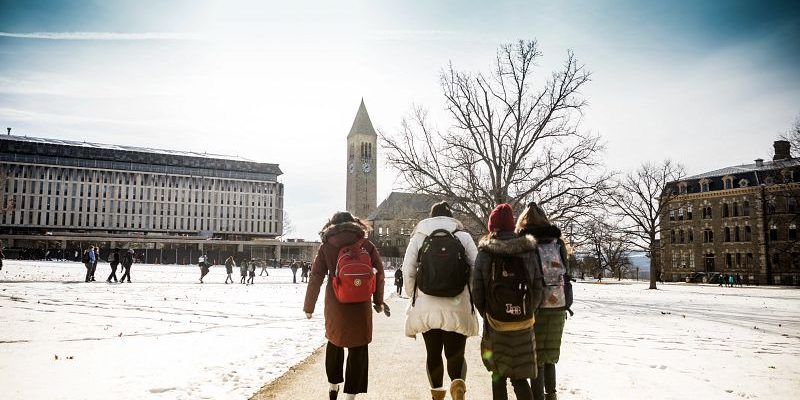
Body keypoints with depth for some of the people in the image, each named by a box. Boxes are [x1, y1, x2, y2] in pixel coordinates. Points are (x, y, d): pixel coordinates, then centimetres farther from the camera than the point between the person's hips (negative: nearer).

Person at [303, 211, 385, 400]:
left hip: (335, 305, 1)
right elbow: (379, 273, 1)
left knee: (334, 342, 23)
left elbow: (315, 278, -1)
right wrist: (378, 301, 13)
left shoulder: (326, 247, 0)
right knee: (358, 349, 8)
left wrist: (309, 306, 8)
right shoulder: (366, 245, 0)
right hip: (361, 306, -1)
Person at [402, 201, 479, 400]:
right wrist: (470, 295, 13)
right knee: (455, 353, 7)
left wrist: (413, 296, 13)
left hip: (427, 308, 1)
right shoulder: (463, 236, 4)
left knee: (433, 354, 16)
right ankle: (458, 382, -19)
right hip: (458, 308, 0)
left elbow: (408, 271, -1)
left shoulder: (418, 236, 5)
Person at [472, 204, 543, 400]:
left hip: (495, 326, -1)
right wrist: (527, 312, 12)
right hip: (524, 327, 1)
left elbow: (477, 291, -6)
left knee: (498, 375, 15)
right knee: (520, 377, 9)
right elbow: (538, 288, -2)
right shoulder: (529, 252, -2)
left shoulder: (484, 253, -7)